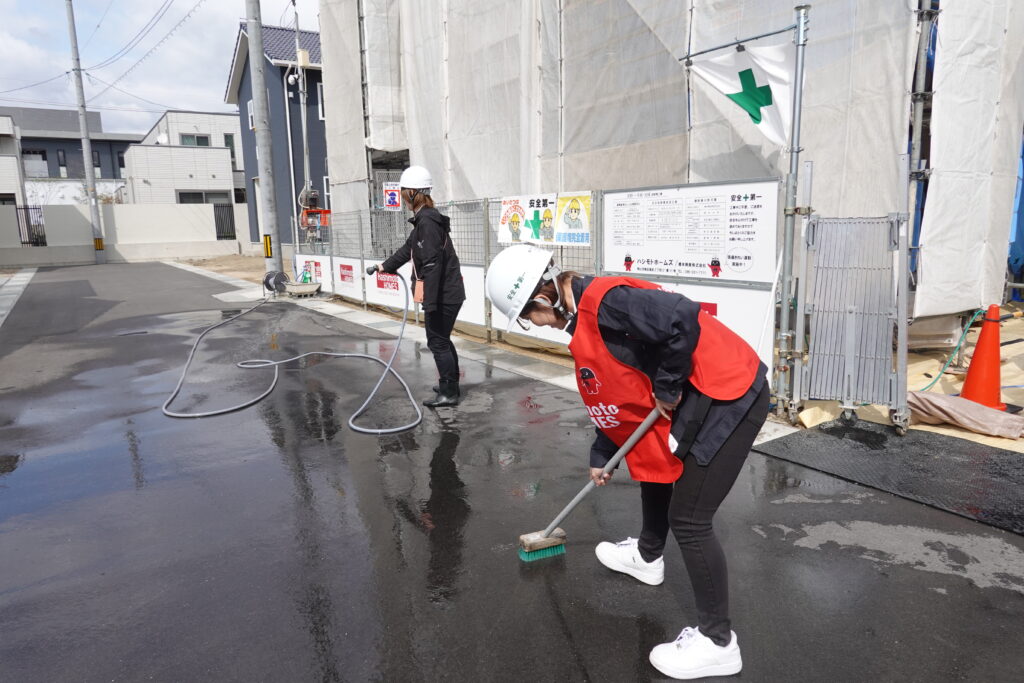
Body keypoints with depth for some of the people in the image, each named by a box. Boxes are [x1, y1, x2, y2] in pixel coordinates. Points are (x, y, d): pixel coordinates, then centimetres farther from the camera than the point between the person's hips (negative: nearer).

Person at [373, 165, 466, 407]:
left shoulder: (428, 221, -19)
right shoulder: (424, 218, 13)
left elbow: (433, 264, -24)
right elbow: (409, 248, 27)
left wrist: (430, 302, -25)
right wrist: (386, 266, 39)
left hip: (444, 294, -10)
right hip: (448, 293, 10)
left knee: (437, 342, -1)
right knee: (442, 339, 19)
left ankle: (449, 393, 9)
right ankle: (450, 385, 31)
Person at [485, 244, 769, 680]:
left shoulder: (603, 301, -21)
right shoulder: (585, 316, 11)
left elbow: (683, 320, -33)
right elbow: (617, 391, 20)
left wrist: (667, 387, -18)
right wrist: (601, 456, 24)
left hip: (729, 395, -10)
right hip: (699, 396, 10)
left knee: (688, 519, -4)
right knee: (654, 464, 25)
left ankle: (717, 642, 13)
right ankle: (647, 556, 51)